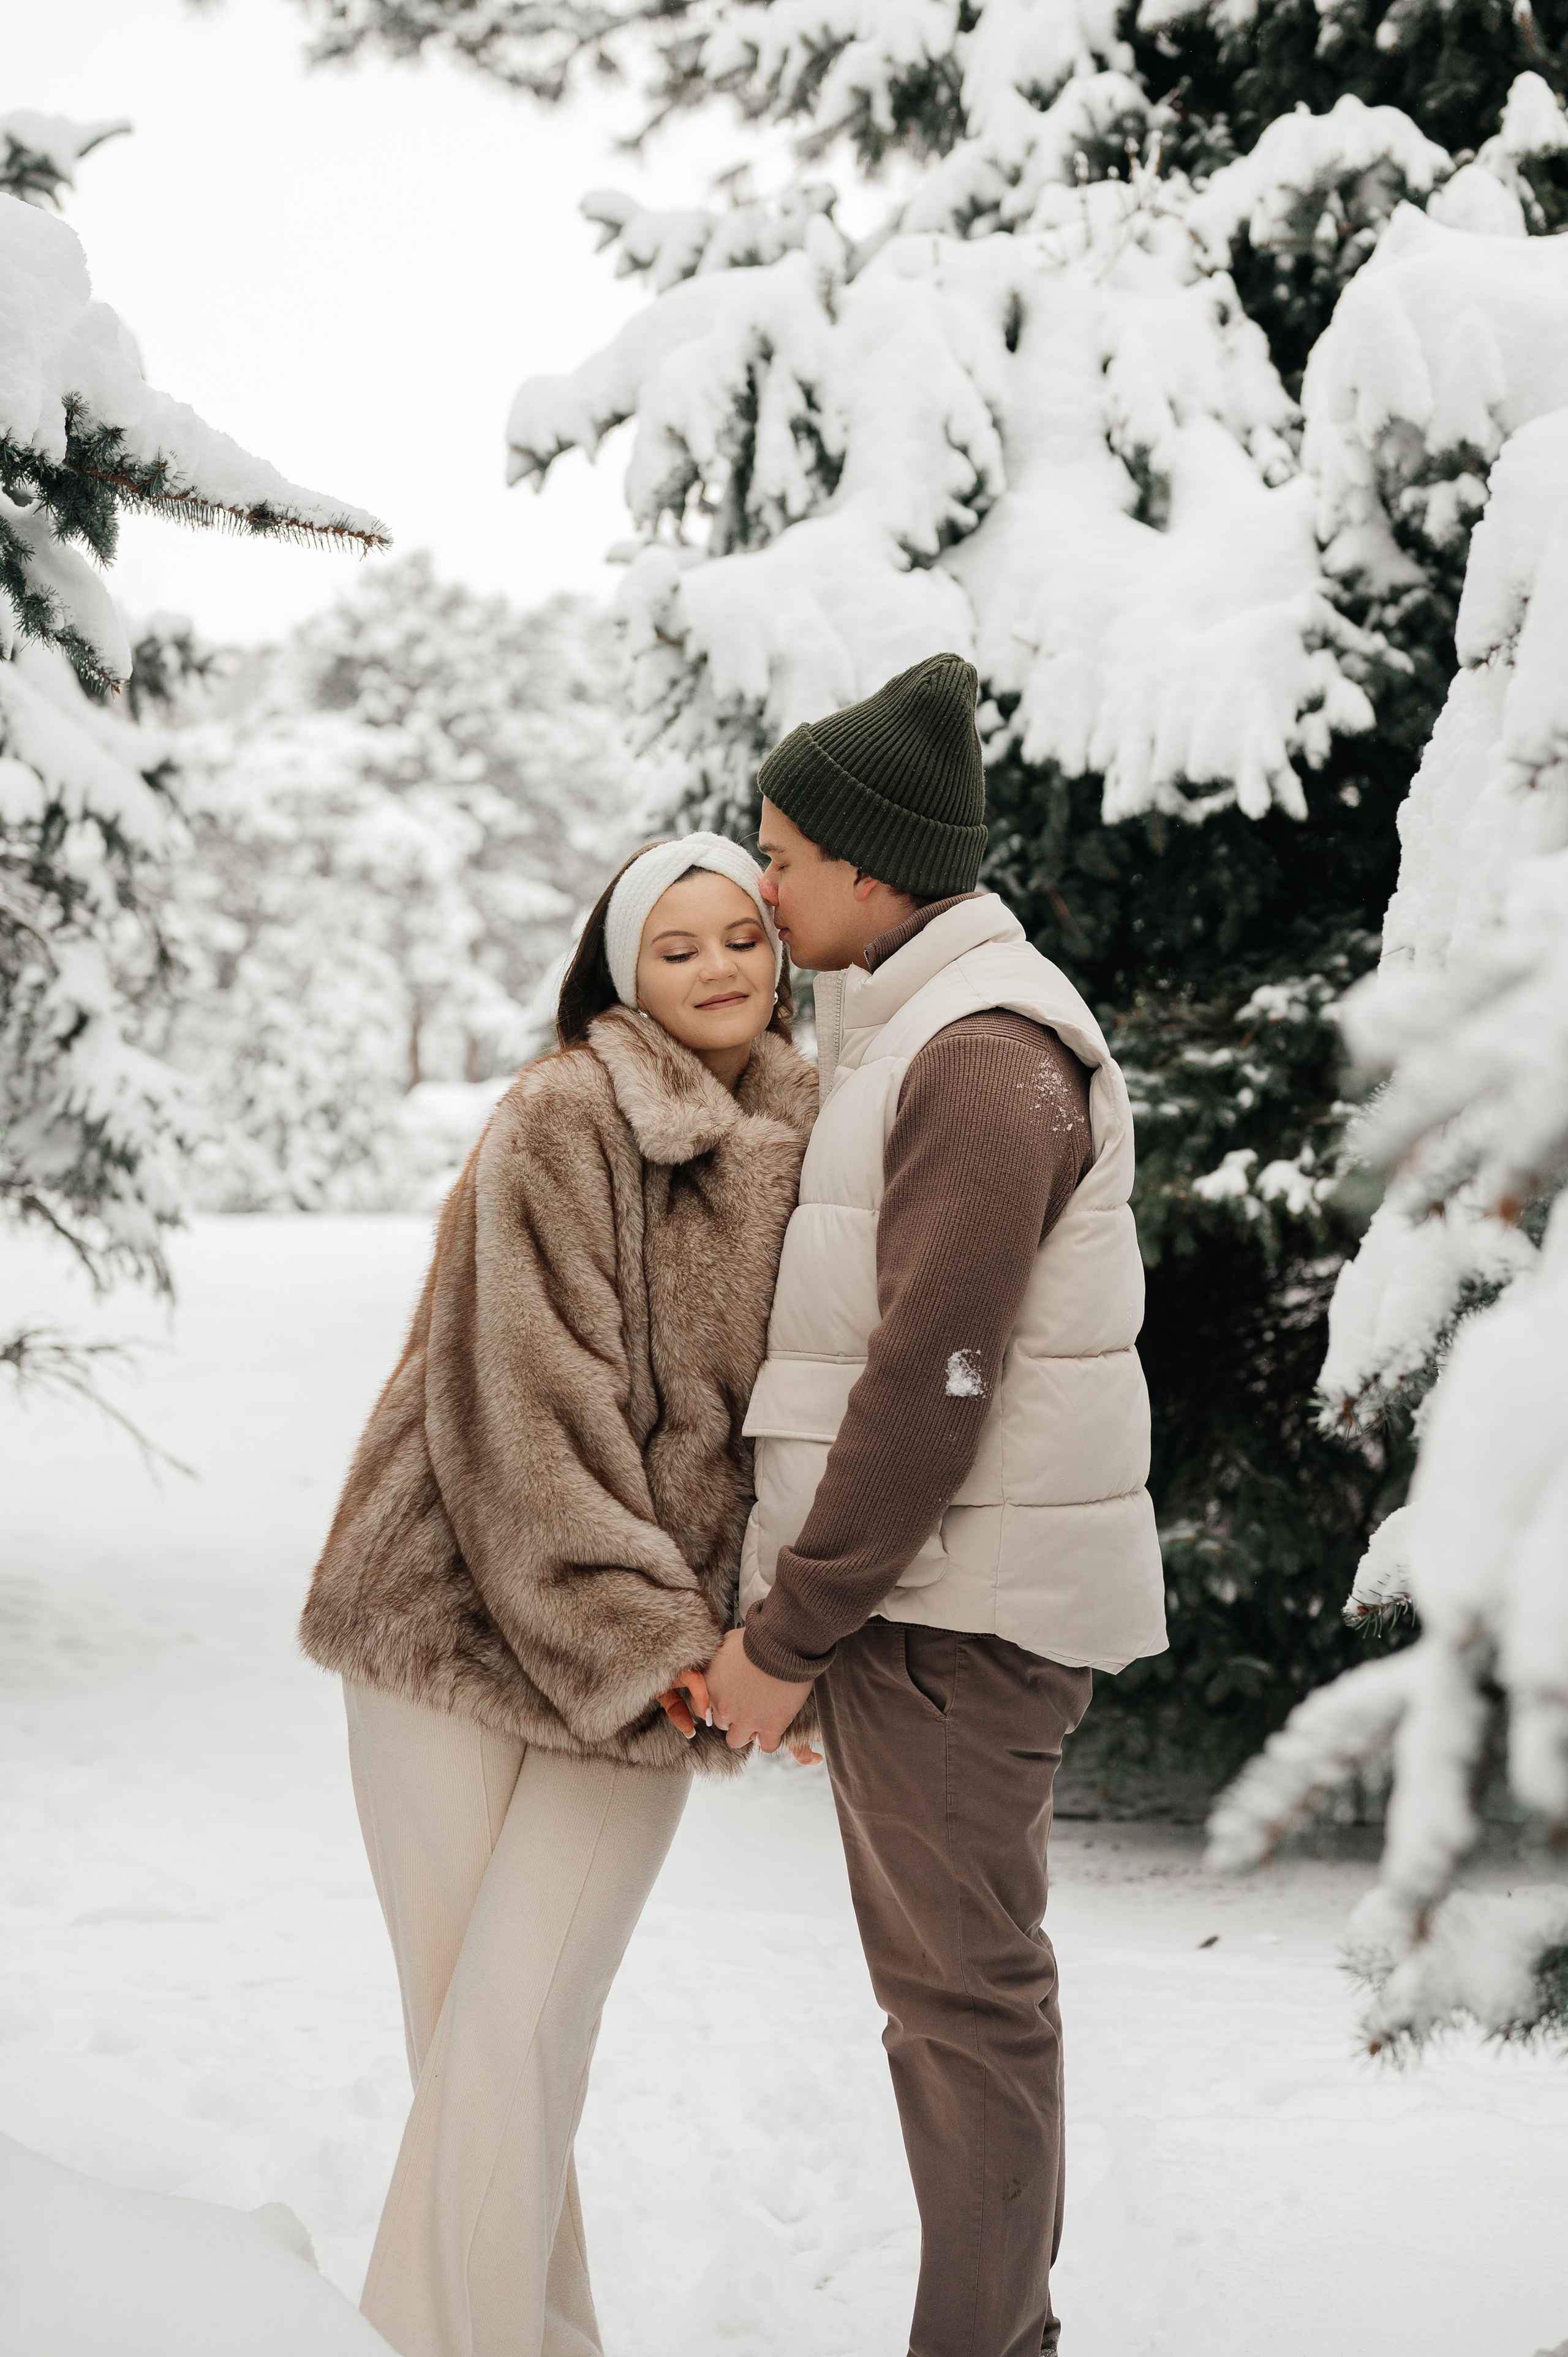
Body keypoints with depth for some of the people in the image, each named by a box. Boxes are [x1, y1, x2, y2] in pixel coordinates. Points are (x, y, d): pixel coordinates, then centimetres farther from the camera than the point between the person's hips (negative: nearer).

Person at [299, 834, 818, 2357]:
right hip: (465, 1608, -3)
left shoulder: (805, 1146, 9)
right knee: (460, 2022, 2)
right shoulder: (561, 1120, -8)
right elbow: (528, 1400, -13)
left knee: (521, 2027, -5)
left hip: (650, 1651, 3)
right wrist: (644, 1630, -16)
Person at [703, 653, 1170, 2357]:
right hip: (929, 1591, 10)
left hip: (949, 1603, -10)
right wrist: (801, 1605, 15)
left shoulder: (983, 1051, -16)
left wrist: (786, 1632, -16)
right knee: (961, 1974, 16)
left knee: (959, 1989, -3)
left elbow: (931, 1384, -21)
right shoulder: (902, 1035, 17)